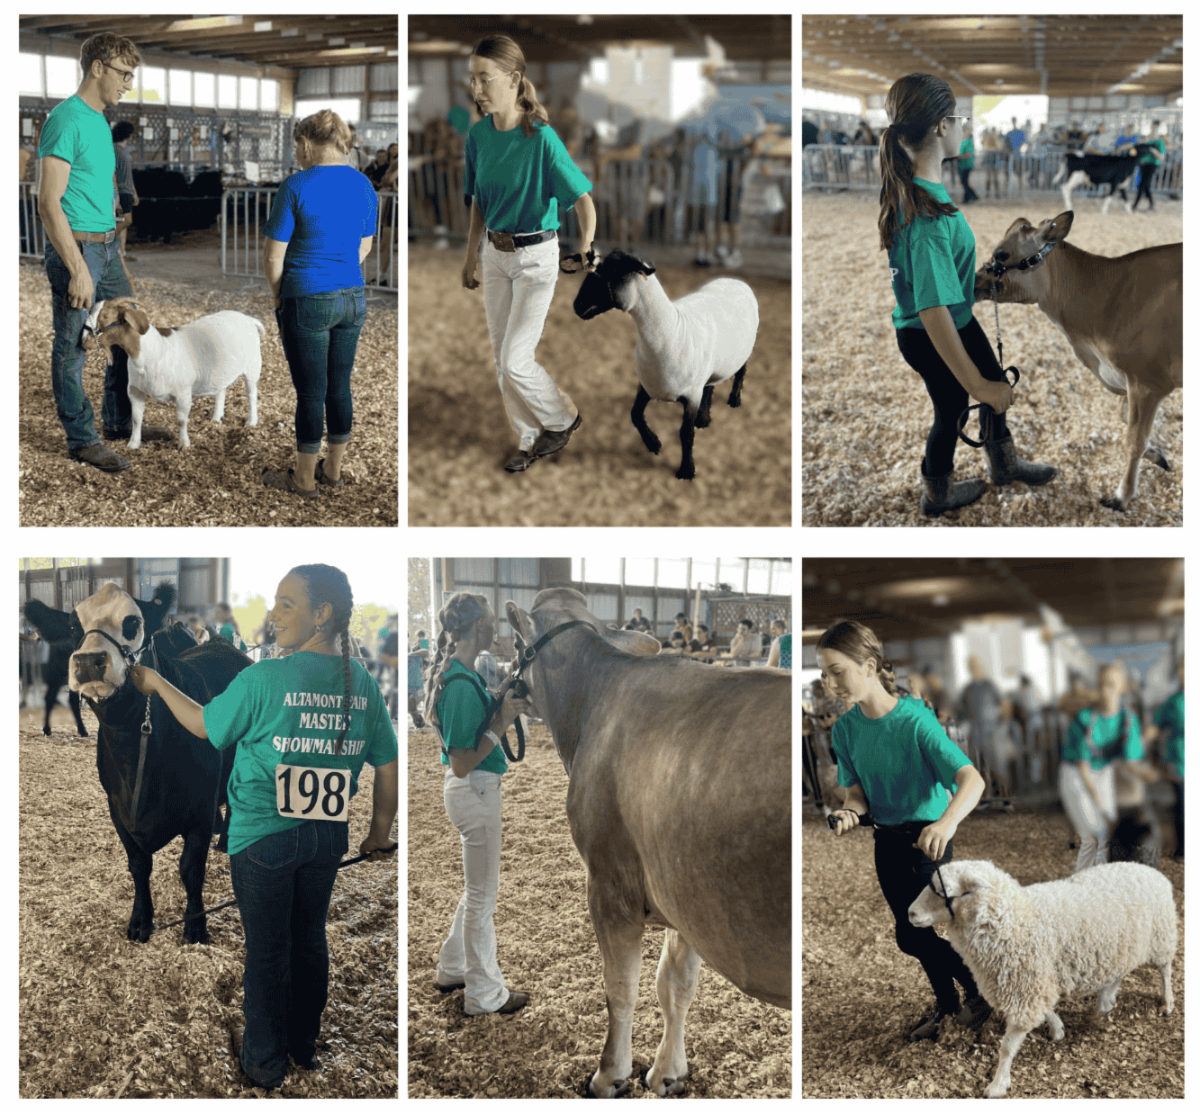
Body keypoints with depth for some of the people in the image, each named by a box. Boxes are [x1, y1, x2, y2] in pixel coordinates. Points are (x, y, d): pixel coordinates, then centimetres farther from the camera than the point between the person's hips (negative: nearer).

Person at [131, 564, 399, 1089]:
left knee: (267, 949, 11)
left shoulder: (263, 679, -19)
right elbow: (388, 769, 1)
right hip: (328, 833, 4)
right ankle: (304, 1045, 36)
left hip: (264, 835, -4)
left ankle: (265, 1060, 24)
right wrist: (380, 831, 16)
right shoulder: (363, 685, -5)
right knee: (309, 939, 21)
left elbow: (206, 726, -3)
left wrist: (157, 683, 12)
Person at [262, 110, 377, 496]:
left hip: (307, 303, -6)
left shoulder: (296, 187, -14)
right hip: (353, 298, 6)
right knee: (340, 387, 16)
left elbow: (273, 257, -12)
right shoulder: (364, 186, 3)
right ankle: (333, 470, 28)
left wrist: (278, 295, 3)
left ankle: (304, 479, 16)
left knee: (310, 393, 4)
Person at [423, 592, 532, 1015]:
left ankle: (452, 969, 36)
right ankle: (484, 994, 14)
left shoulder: (456, 673, 5)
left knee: (478, 887, 24)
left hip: (476, 789, 10)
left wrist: (504, 708, 5)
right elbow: (462, 764, -25)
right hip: (475, 790, -10)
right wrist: (500, 725, -23)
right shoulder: (462, 685, -25)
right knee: (482, 894, 3)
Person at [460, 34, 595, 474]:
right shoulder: (478, 136, -3)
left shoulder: (541, 138, -21)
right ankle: (531, 441, 28)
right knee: (502, 356, 11)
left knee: (515, 361, -6)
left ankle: (562, 419, 20)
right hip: (495, 254, 6)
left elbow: (584, 200, -20)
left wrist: (586, 253, -32)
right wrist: (471, 258, 15)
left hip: (535, 256, -6)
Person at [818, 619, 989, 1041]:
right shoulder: (845, 729, -6)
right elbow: (856, 789, 1)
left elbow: (971, 779, -32)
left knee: (914, 936, -6)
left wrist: (947, 823, -51)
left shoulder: (915, 719, -24)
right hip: (886, 840, 6)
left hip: (927, 839, -6)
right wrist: (852, 810, -25)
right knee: (914, 932, 17)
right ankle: (946, 1002, 39)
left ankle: (977, 991, 18)